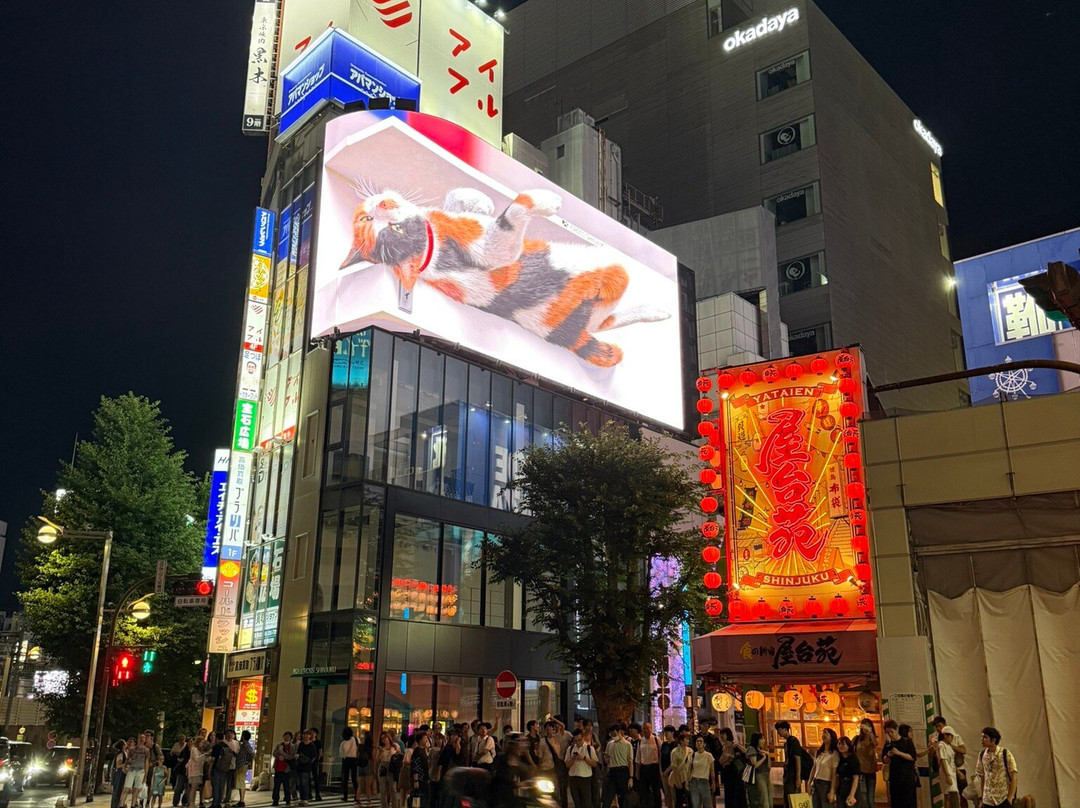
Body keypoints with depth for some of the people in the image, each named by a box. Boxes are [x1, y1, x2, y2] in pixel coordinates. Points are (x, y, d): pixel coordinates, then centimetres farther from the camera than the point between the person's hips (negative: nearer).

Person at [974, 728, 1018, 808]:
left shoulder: (1005, 754, -8)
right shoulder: (982, 755, 4)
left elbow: (1013, 778, -8)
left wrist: (1010, 798, -13)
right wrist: (982, 799, 10)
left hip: (1003, 799, -4)